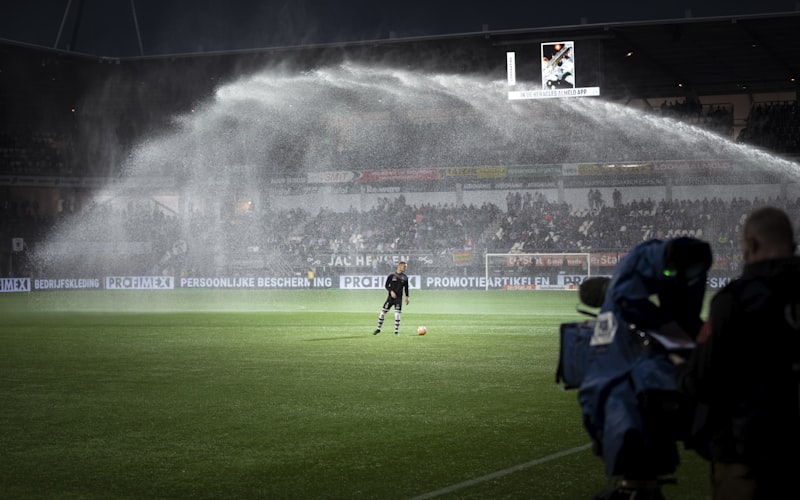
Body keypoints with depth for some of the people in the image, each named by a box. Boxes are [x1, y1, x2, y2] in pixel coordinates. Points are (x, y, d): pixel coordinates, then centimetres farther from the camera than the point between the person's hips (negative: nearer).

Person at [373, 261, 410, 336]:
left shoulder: (405, 277, 6)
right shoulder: (391, 275, -1)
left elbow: (406, 288, 14)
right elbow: (386, 285, 1)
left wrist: (407, 297, 9)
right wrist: (391, 291, -14)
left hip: (399, 298, 1)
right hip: (391, 297, -1)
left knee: (397, 313, -7)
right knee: (383, 311, 0)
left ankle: (396, 331, 2)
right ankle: (378, 328, 13)